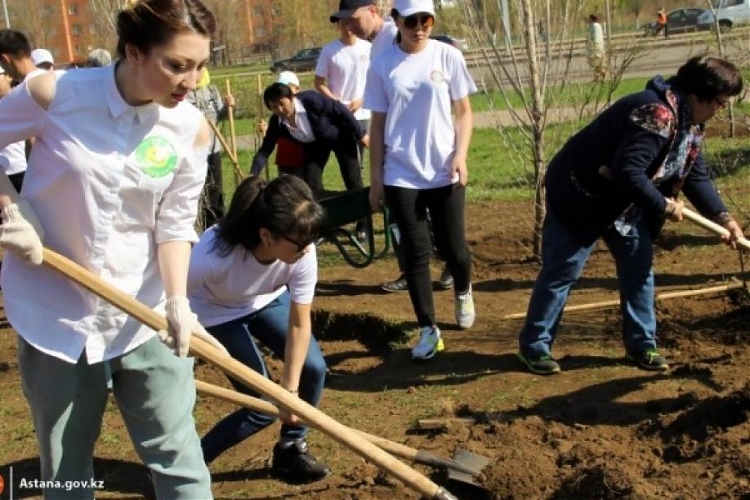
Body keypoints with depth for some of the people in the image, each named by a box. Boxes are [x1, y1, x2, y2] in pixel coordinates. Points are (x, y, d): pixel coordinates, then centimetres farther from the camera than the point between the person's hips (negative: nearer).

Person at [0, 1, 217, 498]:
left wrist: (176, 299, -18)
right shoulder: (55, 93, -14)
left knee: (177, 455, 5)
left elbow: (175, 223, -4)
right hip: (54, 311, -1)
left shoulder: (191, 128, -8)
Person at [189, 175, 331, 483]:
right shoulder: (214, 255, -43)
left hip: (267, 300, 4)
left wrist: (290, 389, -21)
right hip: (216, 314, -4)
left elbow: (300, 324, -21)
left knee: (313, 368, -12)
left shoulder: (302, 254, -32)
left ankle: (291, 449, 14)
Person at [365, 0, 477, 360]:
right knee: (416, 253, 2)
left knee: (452, 246, 5)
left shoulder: (448, 56, -1)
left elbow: (463, 111, 4)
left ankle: (463, 291, 39)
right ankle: (428, 330, 13)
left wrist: (460, 155, -10)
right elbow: (378, 124, 4)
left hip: (445, 173, 0)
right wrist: (375, 176, 3)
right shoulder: (381, 65, 0)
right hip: (401, 176, 0)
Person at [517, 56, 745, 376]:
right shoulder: (656, 114, -30)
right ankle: (534, 345, 10)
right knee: (561, 272, -2)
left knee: (639, 266, 8)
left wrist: (722, 216, -2)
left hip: (625, 202, 10)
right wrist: (663, 206, -23)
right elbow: (629, 173, -35)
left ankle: (640, 344, 19)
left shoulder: (690, 123, 3)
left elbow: (696, 176, 9)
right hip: (580, 194, -10)